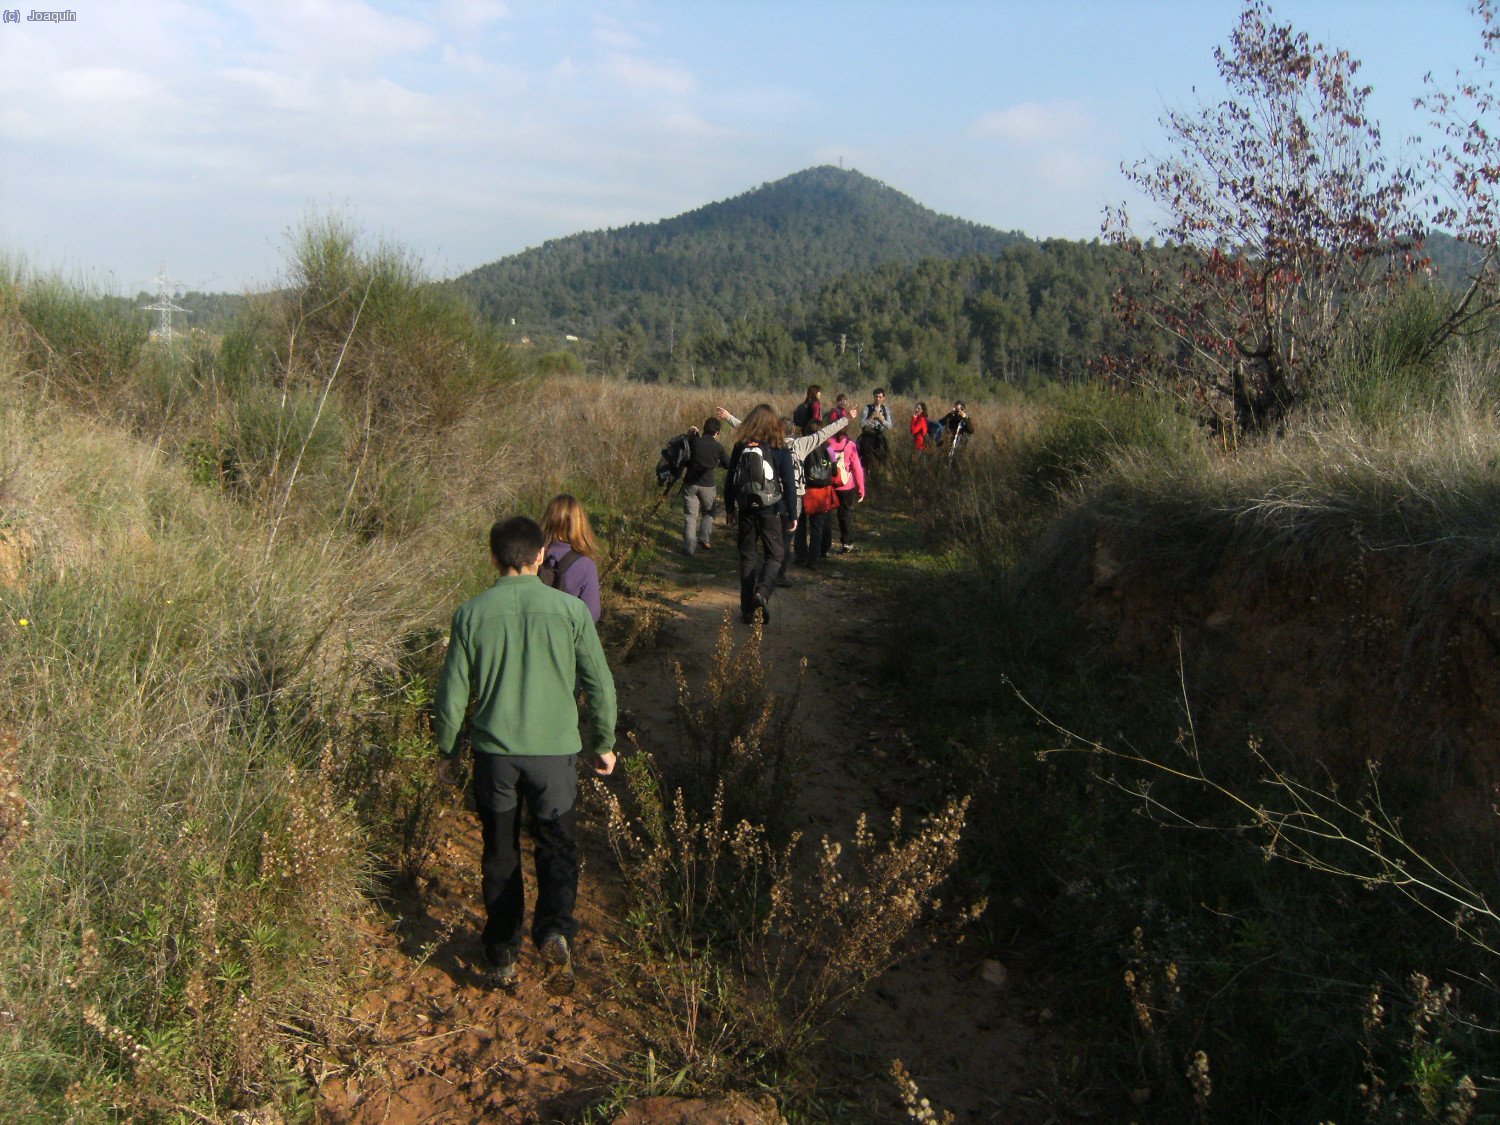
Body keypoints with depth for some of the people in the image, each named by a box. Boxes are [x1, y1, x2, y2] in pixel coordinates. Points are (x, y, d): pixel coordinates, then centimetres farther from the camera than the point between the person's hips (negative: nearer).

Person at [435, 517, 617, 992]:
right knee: (556, 847, 14)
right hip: (555, 749, -1)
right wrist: (604, 744, 13)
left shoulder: (472, 613, -5)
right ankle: (555, 930, -10)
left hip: (494, 752, 1)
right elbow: (599, 684, -1)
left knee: (500, 854, 17)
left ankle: (502, 957, 26)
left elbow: (453, 693, 0)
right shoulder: (569, 609, -6)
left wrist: (447, 750, 15)